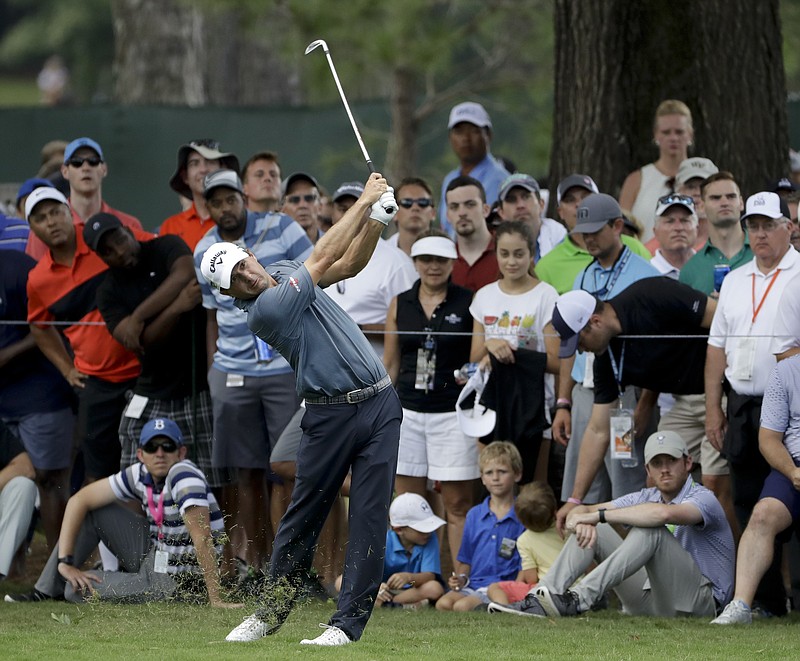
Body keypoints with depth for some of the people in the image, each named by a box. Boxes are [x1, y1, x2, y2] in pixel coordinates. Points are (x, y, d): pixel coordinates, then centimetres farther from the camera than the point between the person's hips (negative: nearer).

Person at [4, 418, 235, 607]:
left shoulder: (184, 477, -25)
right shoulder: (140, 475, -2)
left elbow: (202, 539, -32)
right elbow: (79, 501, 1)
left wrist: (215, 600, -38)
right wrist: (65, 562, -8)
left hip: (177, 581, -8)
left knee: (76, 589, -11)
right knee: (91, 510, 5)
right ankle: (47, 592, 13)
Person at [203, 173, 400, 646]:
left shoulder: (284, 272, 9)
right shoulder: (263, 310, -15)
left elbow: (349, 264, 14)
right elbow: (322, 258, -14)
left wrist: (378, 218, -4)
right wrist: (364, 202, -8)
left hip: (380, 404, 5)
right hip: (331, 413, -5)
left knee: (370, 517, -2)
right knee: (303, 517, 2)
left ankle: (349, 622, -2)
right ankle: (274, 611, 19)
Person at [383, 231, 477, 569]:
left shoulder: (468, 303, 0)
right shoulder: (400, 305, 10)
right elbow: (389, 365, 14)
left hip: (453, 412, -3)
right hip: (408, 411, 3)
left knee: (457, 503, -4)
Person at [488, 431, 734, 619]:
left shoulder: (702, 499, -10)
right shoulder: (646, 498, 13)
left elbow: (663, 514, -35)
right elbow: (581, 511, 6)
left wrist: (599, 515, -27)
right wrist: (583, 520, -21)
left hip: (699, 601, -7)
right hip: (649, 598, 7)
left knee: (651, 529, -30)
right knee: (592, 530, -2)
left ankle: (578, 599, -40)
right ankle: (539, 600, -21)